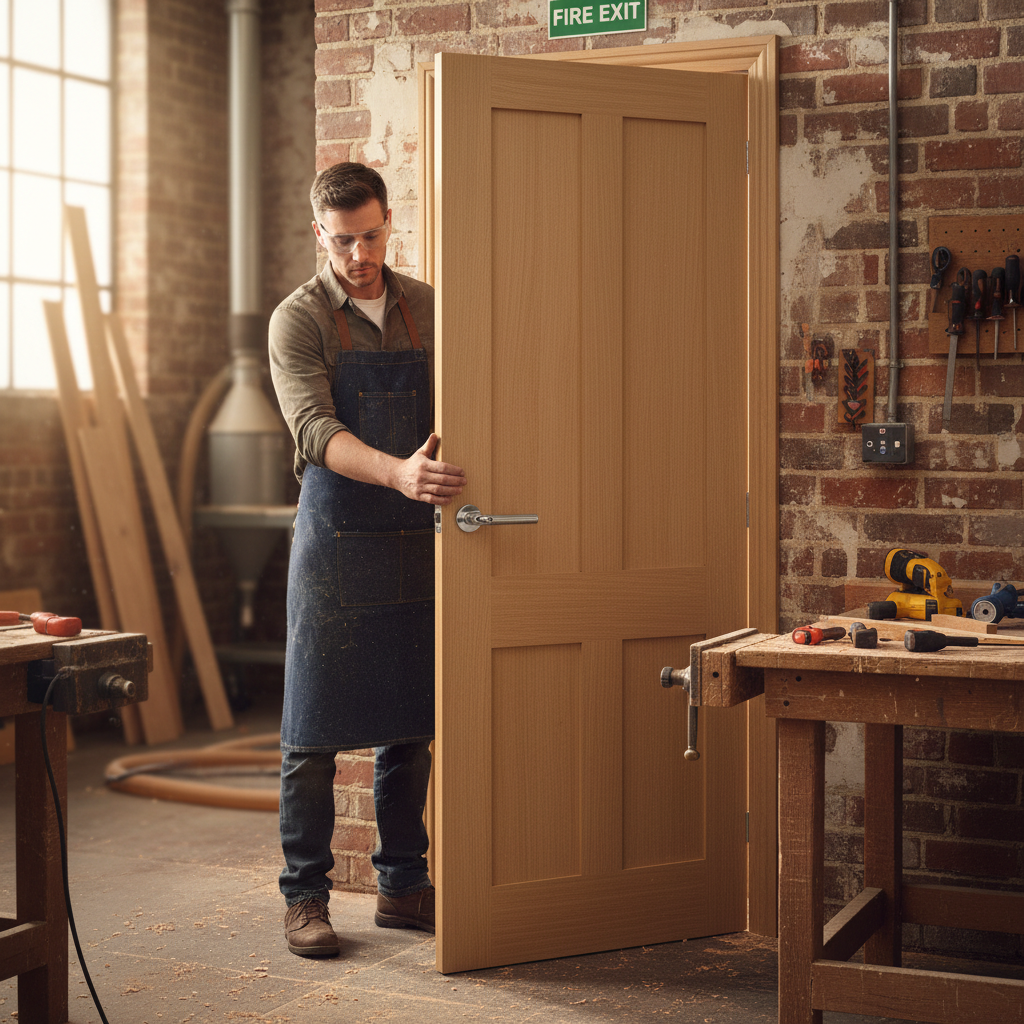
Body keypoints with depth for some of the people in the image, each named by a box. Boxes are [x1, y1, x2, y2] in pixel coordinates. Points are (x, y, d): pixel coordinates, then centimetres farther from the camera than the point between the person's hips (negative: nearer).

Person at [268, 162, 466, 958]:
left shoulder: (427, 308, 8)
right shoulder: (299, 320, -5)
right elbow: (316, 431, -20)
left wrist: (444, 449, -10)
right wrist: (398, 472, -37)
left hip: (416, 540, 4)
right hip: (336, 540, -4)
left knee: (409, 724, 10)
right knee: (315, 730, 0)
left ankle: (403, 886, 22)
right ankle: (306, 897, 10)